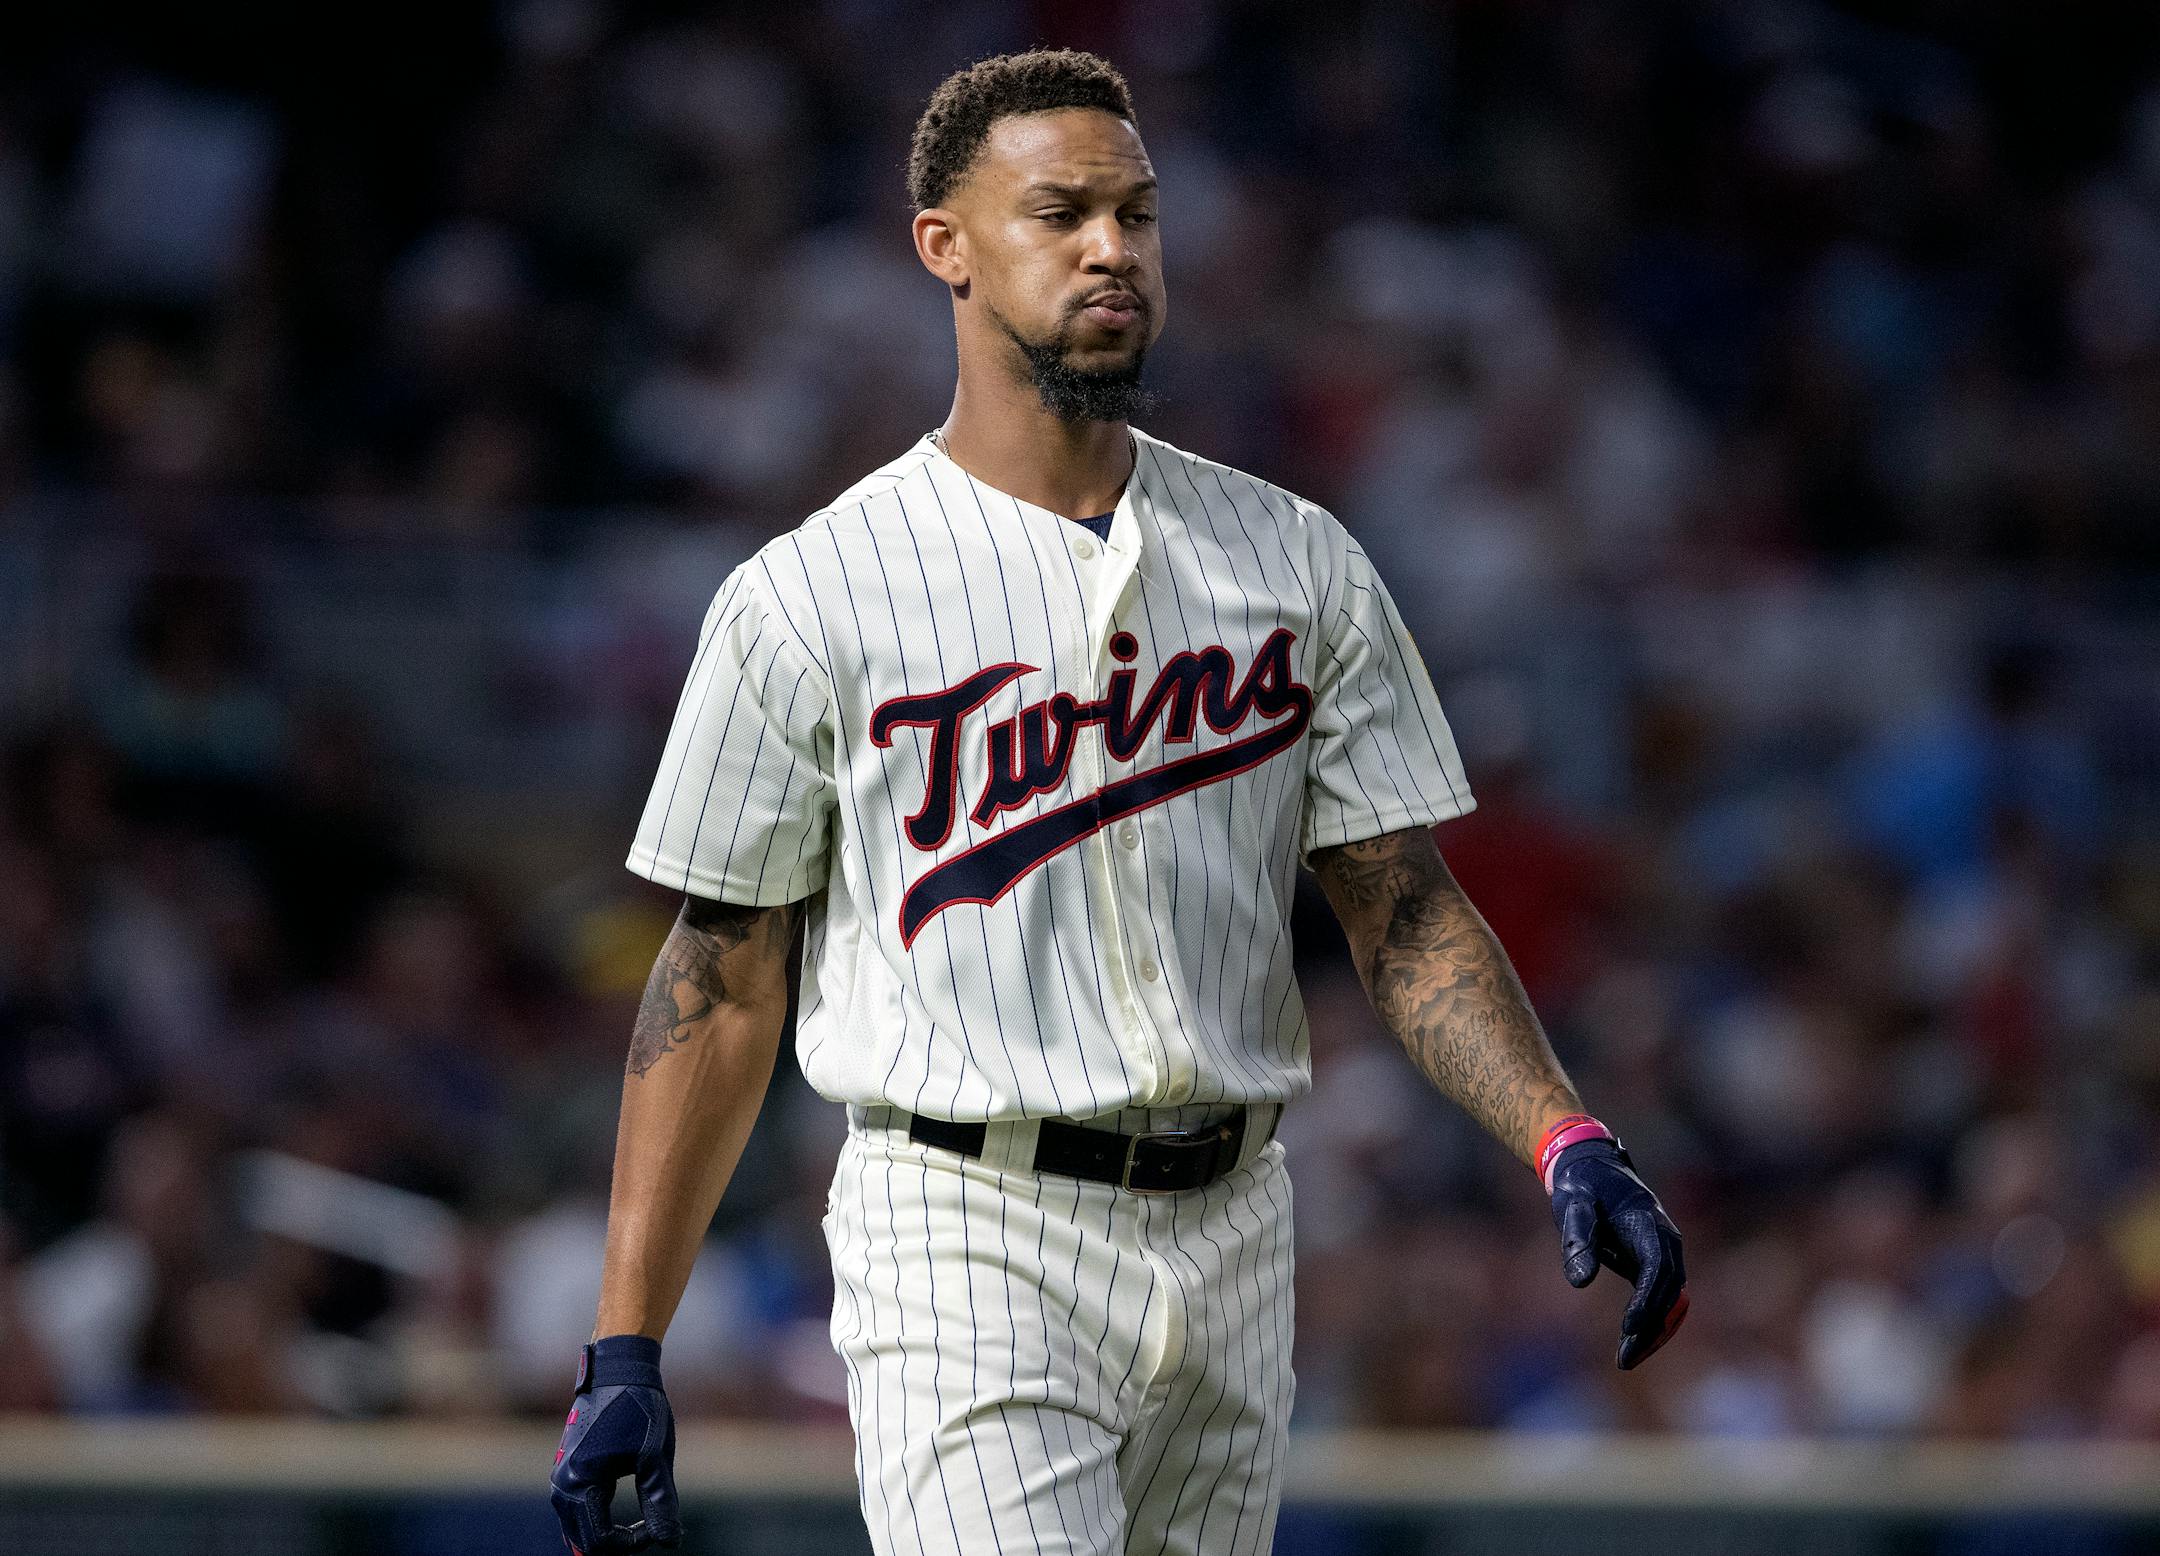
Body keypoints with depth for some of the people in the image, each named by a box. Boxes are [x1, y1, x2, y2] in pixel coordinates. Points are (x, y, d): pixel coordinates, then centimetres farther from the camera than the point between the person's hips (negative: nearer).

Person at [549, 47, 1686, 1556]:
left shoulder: (1297, 565, 9)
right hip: (967, 1243, -5)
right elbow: (720, 988, 0)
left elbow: (1404, 909, 9)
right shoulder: (806, 599, -3)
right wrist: (624, 1356, -5)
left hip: (1231, 1242, 5)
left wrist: (1564, 1139, -9)